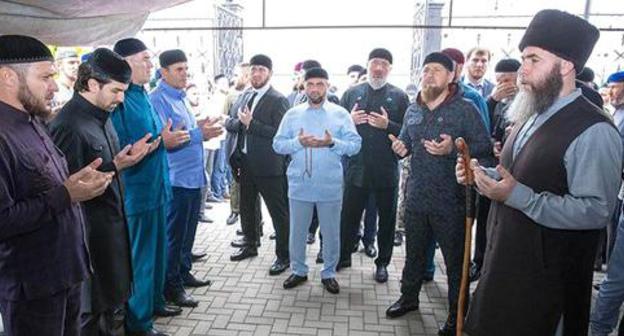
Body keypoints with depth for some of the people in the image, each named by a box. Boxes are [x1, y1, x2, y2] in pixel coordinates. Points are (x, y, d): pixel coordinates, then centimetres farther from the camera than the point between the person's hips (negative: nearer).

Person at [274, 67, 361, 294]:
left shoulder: (340, 114, 1)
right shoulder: (292, 114, 5)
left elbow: (355, 145, -3)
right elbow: (277, 144, 2)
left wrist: (332, 143, -20)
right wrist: (298, 142, -15)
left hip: (330, 186, -1)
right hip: (299, 185, 1)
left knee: (331, 233, 9)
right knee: (297, 232, 12)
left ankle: (329, 273, 28)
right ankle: (299, 271, 31)